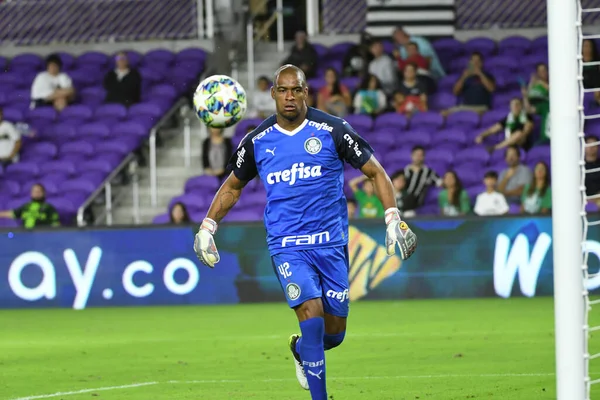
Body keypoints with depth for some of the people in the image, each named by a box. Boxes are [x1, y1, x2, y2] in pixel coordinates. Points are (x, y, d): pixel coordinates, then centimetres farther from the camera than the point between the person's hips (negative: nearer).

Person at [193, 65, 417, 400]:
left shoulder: (332, 130, -3)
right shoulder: (257, 142, 4)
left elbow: (376, 172, 4)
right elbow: (233, 186, 20)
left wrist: (393, 219, -7)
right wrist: (207, 226, 11)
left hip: (331, 243, 1)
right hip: (287, 246, -1)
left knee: (335, 332, 3)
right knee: (312, 316, -21)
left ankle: (300, 350, 39)